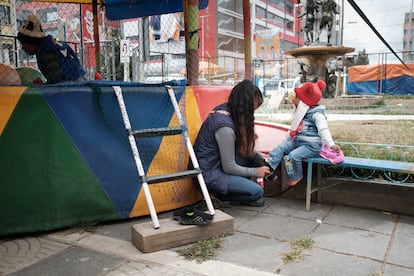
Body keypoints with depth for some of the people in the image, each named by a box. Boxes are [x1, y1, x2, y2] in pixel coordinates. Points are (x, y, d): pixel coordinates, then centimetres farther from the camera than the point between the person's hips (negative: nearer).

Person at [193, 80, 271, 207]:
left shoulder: (225, 109, -3)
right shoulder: (225, 127, -29)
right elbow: (229, 168, -19)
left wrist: (261, 158, 5)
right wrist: (255, 172, -6)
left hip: (217, 161, 9)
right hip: (210, 174, -9)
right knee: (257, 192, -13)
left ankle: (238, 187, 10)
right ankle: (219, 193, 4)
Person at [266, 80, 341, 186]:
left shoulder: (317, 114, -13)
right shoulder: (301, 113, 15)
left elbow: (323, 130, -24)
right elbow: (293, 128, 25)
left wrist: (331, 144, -35)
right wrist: (285, 140, 24)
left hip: (311, 145, -9)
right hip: (297, 141, 9)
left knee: (293, 155, -27)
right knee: (280, 148, -5)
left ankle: (295, 177, -3)